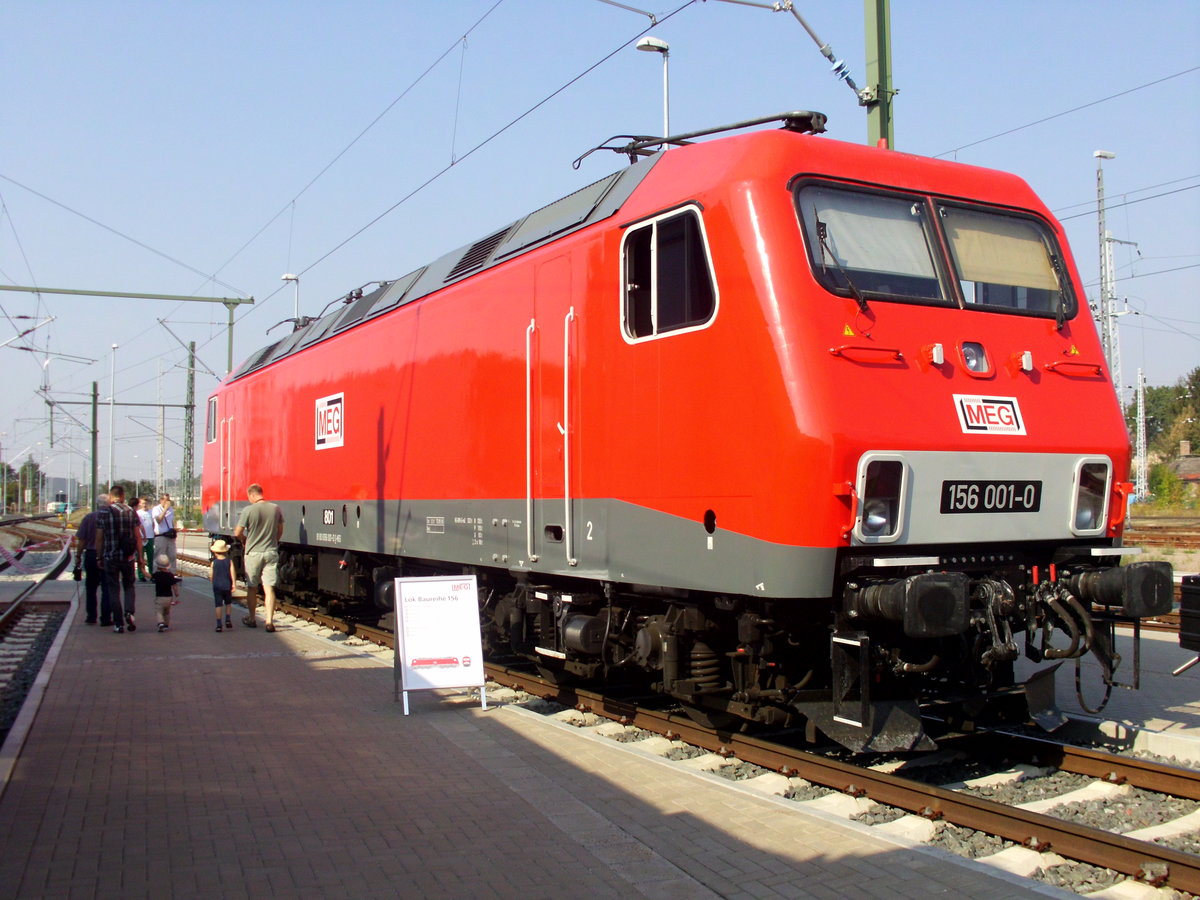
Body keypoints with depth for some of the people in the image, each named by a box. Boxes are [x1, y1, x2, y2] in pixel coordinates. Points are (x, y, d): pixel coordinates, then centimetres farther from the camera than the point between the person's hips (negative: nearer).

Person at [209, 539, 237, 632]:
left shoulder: (214, 562, -2)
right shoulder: (229, 561, -1)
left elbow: (212, 575, 3)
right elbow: (233, 572, -10)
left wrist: (209, 575, 26)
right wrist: (234, 584, -10)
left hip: (217, 587, -1)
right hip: (227, 586, 1)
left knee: (218, 605, 0)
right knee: (228, 603, 20)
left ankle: (219, 624, -3)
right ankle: (228, 620, 9)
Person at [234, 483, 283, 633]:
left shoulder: (248, 510, -12)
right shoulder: (276, 509, -1)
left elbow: (237, 533, -9)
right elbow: (280, 531, 10)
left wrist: (246, 540, 12)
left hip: (253, 553, -2)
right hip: (271, 553, 2)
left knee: (251, 588, 13)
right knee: (269, 588, 3)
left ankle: (251, 619, 24)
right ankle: (269, 622, -3)